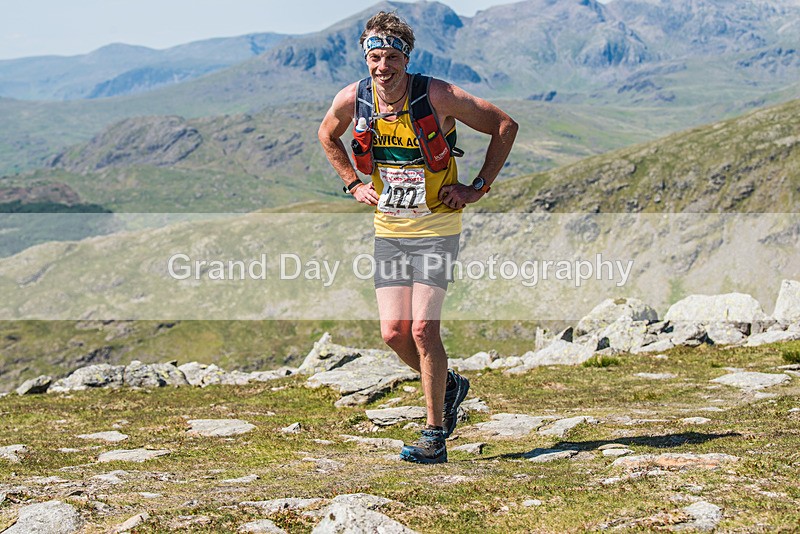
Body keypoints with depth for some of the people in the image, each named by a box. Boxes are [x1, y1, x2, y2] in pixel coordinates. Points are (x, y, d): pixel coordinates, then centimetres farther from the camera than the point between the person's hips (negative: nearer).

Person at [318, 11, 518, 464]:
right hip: (389, 229, 4)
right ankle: (449, 386, 28)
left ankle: (435, 436, 0)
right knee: (394, 332, -1)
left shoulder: (437, 96, -17)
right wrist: (355, 184, 9)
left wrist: (478, 188, -8)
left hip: (436, 227, -4)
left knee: (423, 328, -12)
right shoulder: (352, 100, -6)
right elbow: (328, 136, 19)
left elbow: (505, 125, -7)